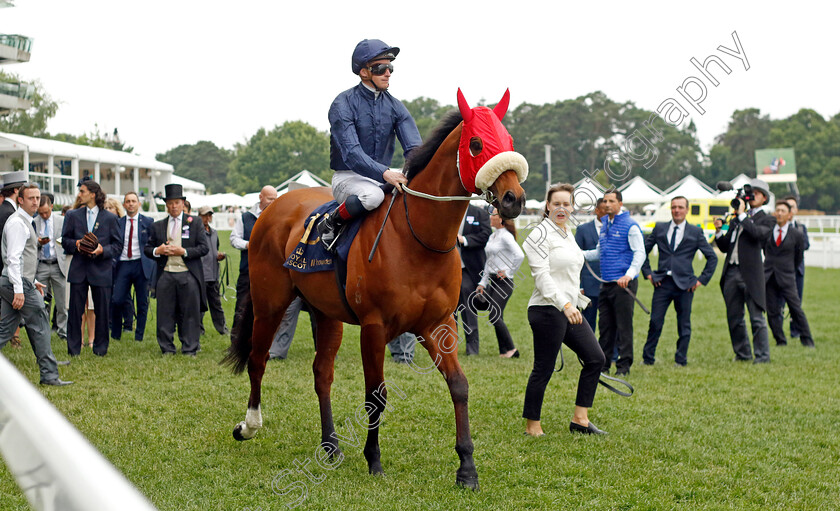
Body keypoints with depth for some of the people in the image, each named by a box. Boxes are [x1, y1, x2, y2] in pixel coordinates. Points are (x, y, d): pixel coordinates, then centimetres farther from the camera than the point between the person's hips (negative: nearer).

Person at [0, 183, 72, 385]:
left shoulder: (25, 222, 19)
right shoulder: (17, 223, -13)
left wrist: (33, 282, 25)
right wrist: (19, 290, -25)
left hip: (21, 283, 10)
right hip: (19, 283, -10)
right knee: (40, 325, -2)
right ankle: (49, 374, 4)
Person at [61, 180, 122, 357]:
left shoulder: (109, 218, 2)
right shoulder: (73, 215, 9)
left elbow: (117, 244, 4)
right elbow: (65, 240, 11)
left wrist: (103, 250, -14)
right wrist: (76, 244, -10)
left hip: (101, 269, -2)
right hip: (78, 268, 2)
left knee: (102, 310, 3)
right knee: (75, 309, 2)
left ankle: (100, 347, 16)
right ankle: (73, 348, 10)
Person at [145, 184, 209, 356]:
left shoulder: (195, 223, 7)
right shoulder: (157, 226, 14)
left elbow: (204, 248, 1)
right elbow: (147, 249, 15)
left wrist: (184, 251, -12)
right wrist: (158, 251, -7)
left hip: (188, 275, -2)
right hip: (165, 275, 2)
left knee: (190, 314, -1)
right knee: (165, 313, 2)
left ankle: (190, 349, 6)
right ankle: (167, 349, 10)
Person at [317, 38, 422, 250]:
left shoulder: (394, 106, 5)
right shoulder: (343, 105, -12)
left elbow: (414, 147, -5)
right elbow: (351, 153, -25)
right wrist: (385, 174, -40)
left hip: (383, 177, 6)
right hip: (347, 177, -5)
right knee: (372, 195, -38)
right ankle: (331, 222, -12)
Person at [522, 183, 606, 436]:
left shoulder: (568, 233, 17)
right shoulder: (541, 234, -11)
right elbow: (542, 275, -19)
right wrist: (565, 305, -27)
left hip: (570, 309, 9)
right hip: (548, 310, -9)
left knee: (596, 358, 7)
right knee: (544, 368, -4)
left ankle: (580, 419, 12)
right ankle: (532, 426, 7)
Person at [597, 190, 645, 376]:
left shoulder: (630, 226, -6)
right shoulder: (604, 225, 16)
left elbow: (640, 254, -11)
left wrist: (629, 275, -22)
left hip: (623, 283, -7)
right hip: (606, 284, 7)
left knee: (624, 326, -3)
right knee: (605, 325, 9)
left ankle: (624, 365, 2)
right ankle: (603, 363, 16)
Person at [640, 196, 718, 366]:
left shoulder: (696, 232, 4)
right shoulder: (659, 228, 9)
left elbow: (712, 257, 8)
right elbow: (644, 250, 17)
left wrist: (702, 280, 1)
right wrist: (647, 272, 7)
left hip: (685, 285, -1)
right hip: (662, 282, 1)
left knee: (684, 325, 3)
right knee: (655, 321, -3)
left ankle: (681, 360, 13)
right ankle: (648, 358, 9)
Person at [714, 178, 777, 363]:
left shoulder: (766, 220, 4)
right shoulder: (735, 219, 20)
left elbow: (758, 233, -19)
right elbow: (725, 247, 19)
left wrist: (742, 215, -12)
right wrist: (718, 231, 3)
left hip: (750, 273, -6)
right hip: (731, 272, 6)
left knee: (756, 317, -6)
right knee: (734, 318, 9)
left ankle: (763, 355, 0)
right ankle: (742, 353, 19)